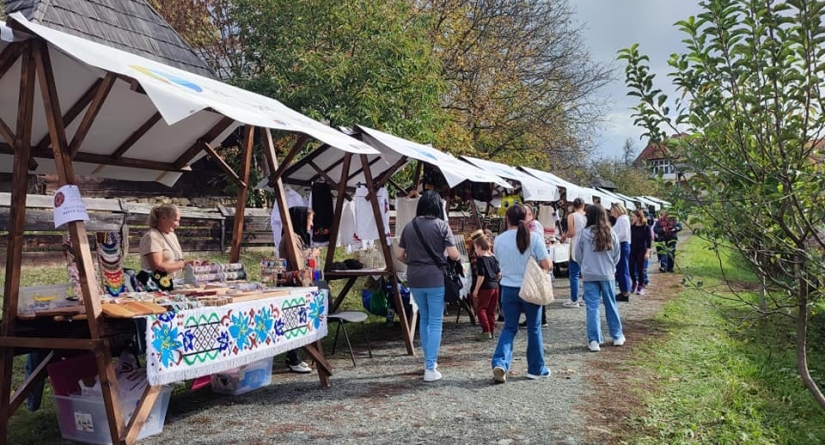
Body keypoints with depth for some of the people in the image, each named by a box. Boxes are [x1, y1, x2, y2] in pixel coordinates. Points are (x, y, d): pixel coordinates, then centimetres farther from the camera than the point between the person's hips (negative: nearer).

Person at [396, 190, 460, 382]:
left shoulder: (409, 226, 6)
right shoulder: (441, 225, -6)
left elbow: (399, 255, 8)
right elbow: (453, 254, -11)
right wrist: (458, 258, 11)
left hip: (414, 279, 4)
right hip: (435, 279, -4)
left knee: (424, 319, 20)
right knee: (435, 322, 2)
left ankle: (429, 360, 32)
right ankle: (430, 369, -1)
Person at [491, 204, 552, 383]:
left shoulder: (499, 240, -3)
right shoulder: (534, 238, -11)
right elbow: (546, 265, -10)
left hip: (508, 289, 2)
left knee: (509, 328, 12)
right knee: (534, 329, 13)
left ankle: (499, 363, -7)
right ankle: (536, 369, 22)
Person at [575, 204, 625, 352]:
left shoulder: (585, 233, -9)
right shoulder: (611, 233, -2)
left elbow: (578, 255, 0)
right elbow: (617, 255, 6)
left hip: (589, 275, -2)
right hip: (608, 274, 2)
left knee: (592, 307, 1)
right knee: (611, 305, 15)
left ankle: (594, 340, -1)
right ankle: (617, 336, 26)